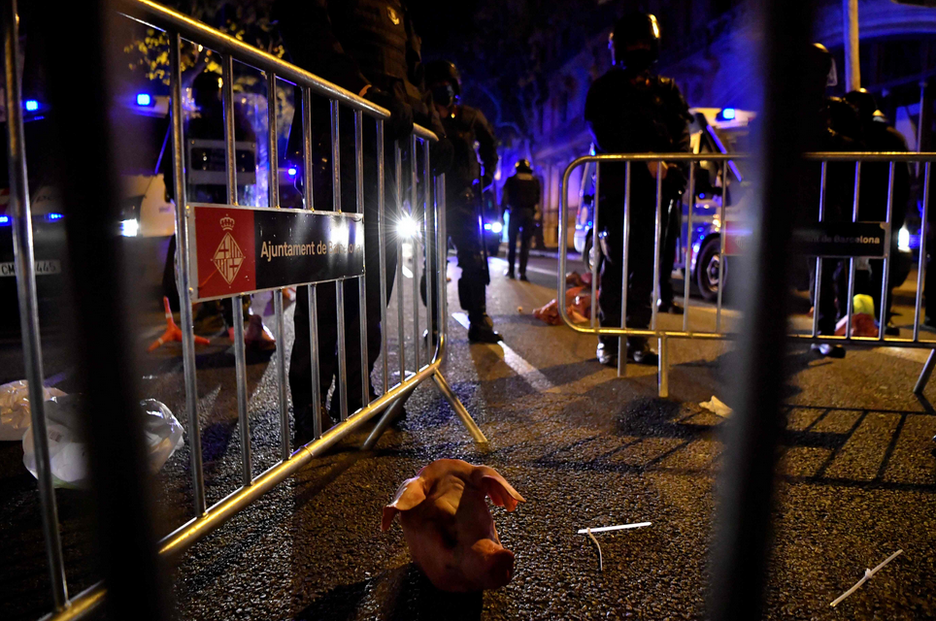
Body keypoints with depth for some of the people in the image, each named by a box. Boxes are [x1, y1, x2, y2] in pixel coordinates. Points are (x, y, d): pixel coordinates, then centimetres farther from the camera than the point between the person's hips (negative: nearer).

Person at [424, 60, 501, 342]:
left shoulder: (470, 117, 4)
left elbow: (489, 144, 21)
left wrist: (487, 175, 14)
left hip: (464, 199, 0)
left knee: (474, 260, -3)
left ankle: (479, 322, 4)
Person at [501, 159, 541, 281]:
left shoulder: (511, 180, 4)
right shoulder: (535, 181, 10)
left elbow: (504, 198, 0)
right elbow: (538, 200, 7)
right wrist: (535, 214, 11)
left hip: (515, 212, -1)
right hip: (530, 214, 1)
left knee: (511, 242, 9)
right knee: (525, 244, 2)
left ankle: (510, 270, 7)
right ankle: (522, 272, -4)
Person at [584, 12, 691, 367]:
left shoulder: (666, 90, 22)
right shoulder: (604, 89, 11)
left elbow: (681, 133, 10)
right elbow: (607, 138, -4)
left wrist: (673, 166, -11)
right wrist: (645, 160, -16)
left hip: (655, 188, 3)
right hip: (617, 185, -3)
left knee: (647, 265, 2)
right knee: (616, 264, -5)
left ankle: (638, 337, 7)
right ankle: (608, 337, 1)